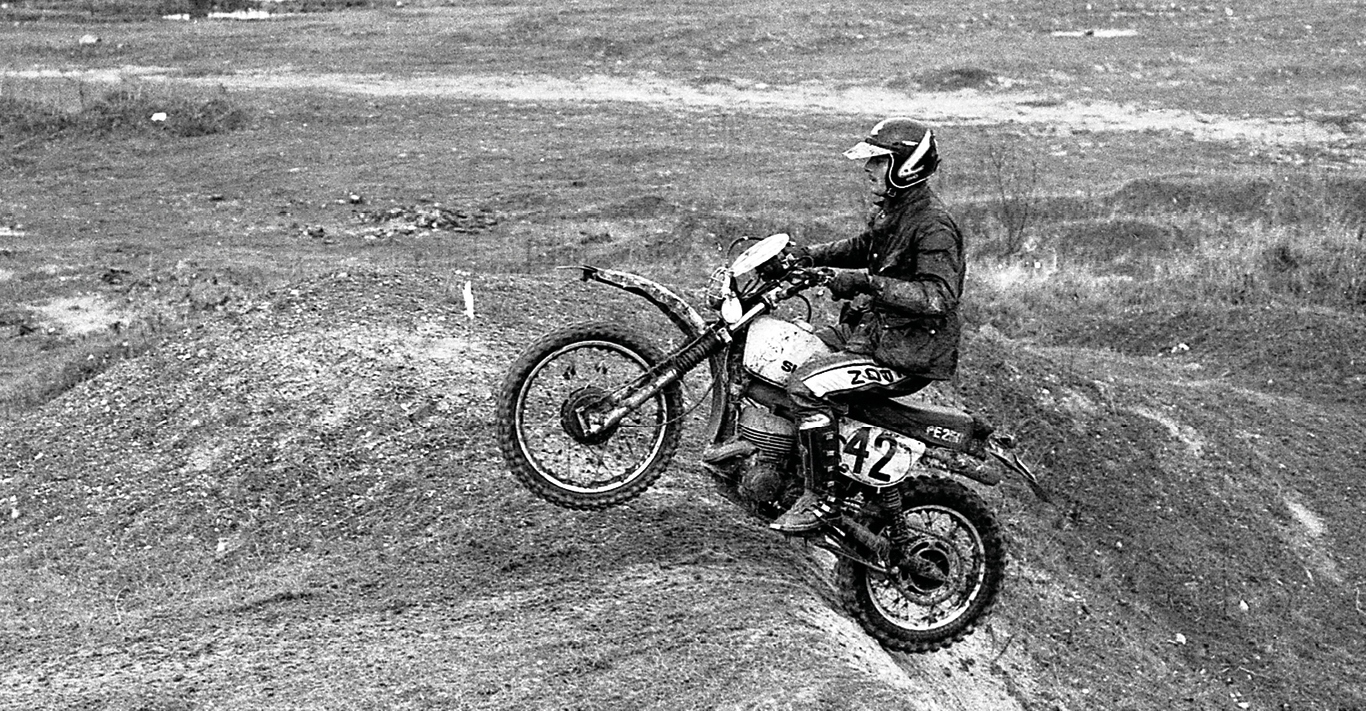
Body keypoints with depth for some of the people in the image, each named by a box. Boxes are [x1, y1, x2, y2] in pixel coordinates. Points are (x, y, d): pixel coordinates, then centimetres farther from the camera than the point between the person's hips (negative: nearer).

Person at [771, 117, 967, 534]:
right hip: (871, 329, 11)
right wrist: (807, 256, 16)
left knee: (807, 387, -27)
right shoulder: (892, 210, 11)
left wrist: (866, 282, -35)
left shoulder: (933, 225, -20)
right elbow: (862, 247, 30)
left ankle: (818, 499, -16)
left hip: (906, 355, -11)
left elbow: (940, 295, -32)